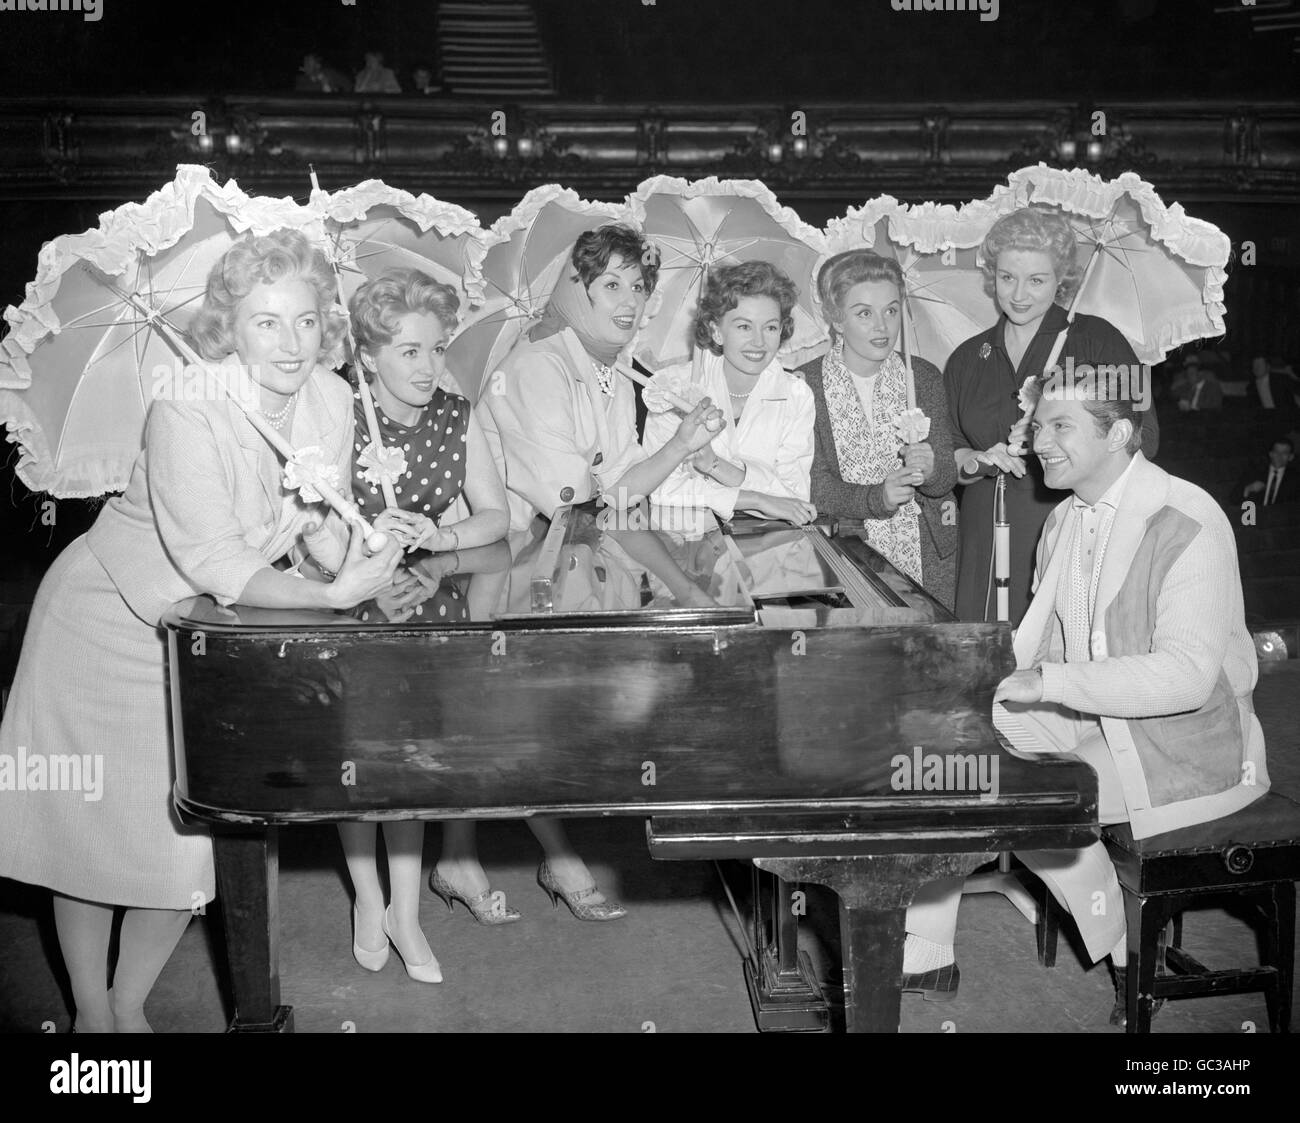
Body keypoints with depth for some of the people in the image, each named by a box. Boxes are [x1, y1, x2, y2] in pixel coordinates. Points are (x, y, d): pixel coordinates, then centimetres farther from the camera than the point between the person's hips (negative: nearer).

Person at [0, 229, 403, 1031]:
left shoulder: (331, 400, -12)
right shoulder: (189, 410, -28)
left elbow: (329, 531, -4)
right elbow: (216, 567, -31)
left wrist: (368, 565, -24)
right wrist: (333, 596, -40)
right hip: (110, 622, -4)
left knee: (189, 836, 7)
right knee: (90, 825, 8)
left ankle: (132, 1009, 30)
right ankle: (91, 1012, 30)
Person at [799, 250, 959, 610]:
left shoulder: (924, 376, 4)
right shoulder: (805, 385, -5)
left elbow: (947, 478, 0)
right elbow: (816, 487, -10)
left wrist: (930, 469, -23)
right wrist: (878, 498, -26)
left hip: (928, 557, 2)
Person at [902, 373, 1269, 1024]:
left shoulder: (1187, 524, -19)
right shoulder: (1066, 518, 7)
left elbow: (1186, 674, -28)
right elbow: (1047, 643, 11)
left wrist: (1049, 680, -31)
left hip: (1180, 742, -8)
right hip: (1085, 719, 8)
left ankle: (1133, 955, -2)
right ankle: (923, 954, 4)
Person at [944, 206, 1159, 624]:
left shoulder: (1096, 341, 2)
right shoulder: (967, 359, 15)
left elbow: (1143, 439, -4)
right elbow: (948, 453, 14)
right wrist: (980, 461, -7)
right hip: (990, 538, 3)